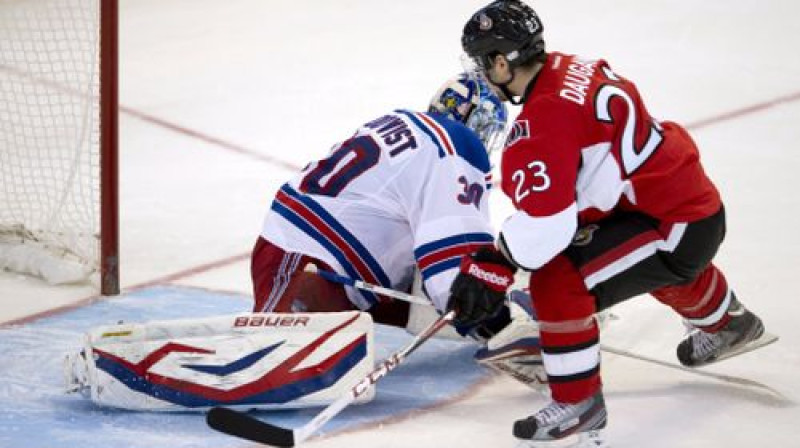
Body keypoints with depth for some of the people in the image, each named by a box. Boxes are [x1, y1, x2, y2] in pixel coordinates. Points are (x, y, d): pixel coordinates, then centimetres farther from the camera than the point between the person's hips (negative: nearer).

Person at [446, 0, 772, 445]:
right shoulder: (573, 69, 2)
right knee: (673, 271, 41)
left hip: (677, 228, -10)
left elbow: (544, 221, -31)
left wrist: (490, 267, -18)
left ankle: (578, 402, -1)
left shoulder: (543, 121, -25)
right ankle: (728, 323, 69)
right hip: (696, 196, 10)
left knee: (558, 283, -16)